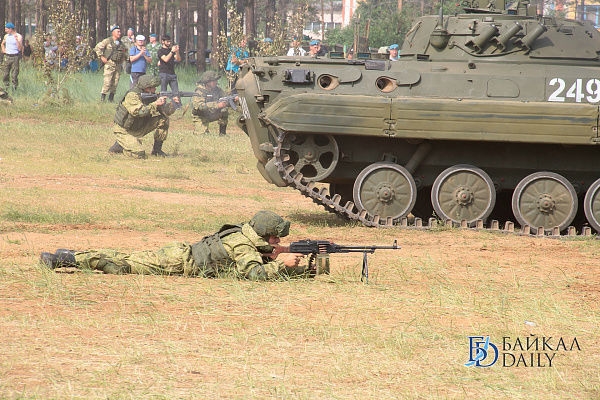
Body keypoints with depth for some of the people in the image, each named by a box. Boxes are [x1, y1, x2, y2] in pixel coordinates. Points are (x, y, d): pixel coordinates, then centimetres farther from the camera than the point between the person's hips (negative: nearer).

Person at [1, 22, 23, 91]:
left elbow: (20, 49, -12)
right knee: (5, 74, 4)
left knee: (14, 75, -5)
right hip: (7, 57, 5)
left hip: (15, 57, -5)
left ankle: (14, 89, 0)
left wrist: (17, 39, -22)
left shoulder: (18, 36, -6)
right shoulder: (6, 36, 10)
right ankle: (6, 88, 12)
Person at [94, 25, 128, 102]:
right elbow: (97, 48, -3)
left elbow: (125, 50, 33)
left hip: (118, 64, 6)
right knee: (107, 81, -14)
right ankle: (102, 97, -10)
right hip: (109, 63, -6)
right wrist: (101, 57, -7)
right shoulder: (108, 41, -3)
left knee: (115, 82, 6)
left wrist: (123, 58, 18)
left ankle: (111, 98, 14)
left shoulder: (121, 43, 14)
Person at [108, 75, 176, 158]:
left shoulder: (151, 96, -3)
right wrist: (155, 104, -32)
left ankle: (157, 149, 5)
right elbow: (139, 112, -37)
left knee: (163, 120, -7)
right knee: (139, 154, -24)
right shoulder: (132, 96, -24)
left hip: (139, 128, 7)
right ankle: (120, 145, 5)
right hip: (124, 130, -7)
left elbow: (167, 111, -3)